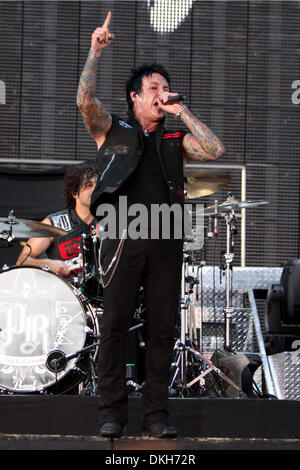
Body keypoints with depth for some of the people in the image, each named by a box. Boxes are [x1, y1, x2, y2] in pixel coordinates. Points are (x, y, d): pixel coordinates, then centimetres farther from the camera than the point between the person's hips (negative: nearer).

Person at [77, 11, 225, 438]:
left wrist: (183, 113, 7)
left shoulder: (176, 140, 19)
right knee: (115, 325, -4)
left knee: (163, 328, 0)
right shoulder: (112, 130, 13)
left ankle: (156, 414, 4)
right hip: (124, 238, -2)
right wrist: (96, 52, -9)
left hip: (166, 242, 3)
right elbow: (85, 101, -4)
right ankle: (112, 413, 0)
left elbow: (215, 151, 4)